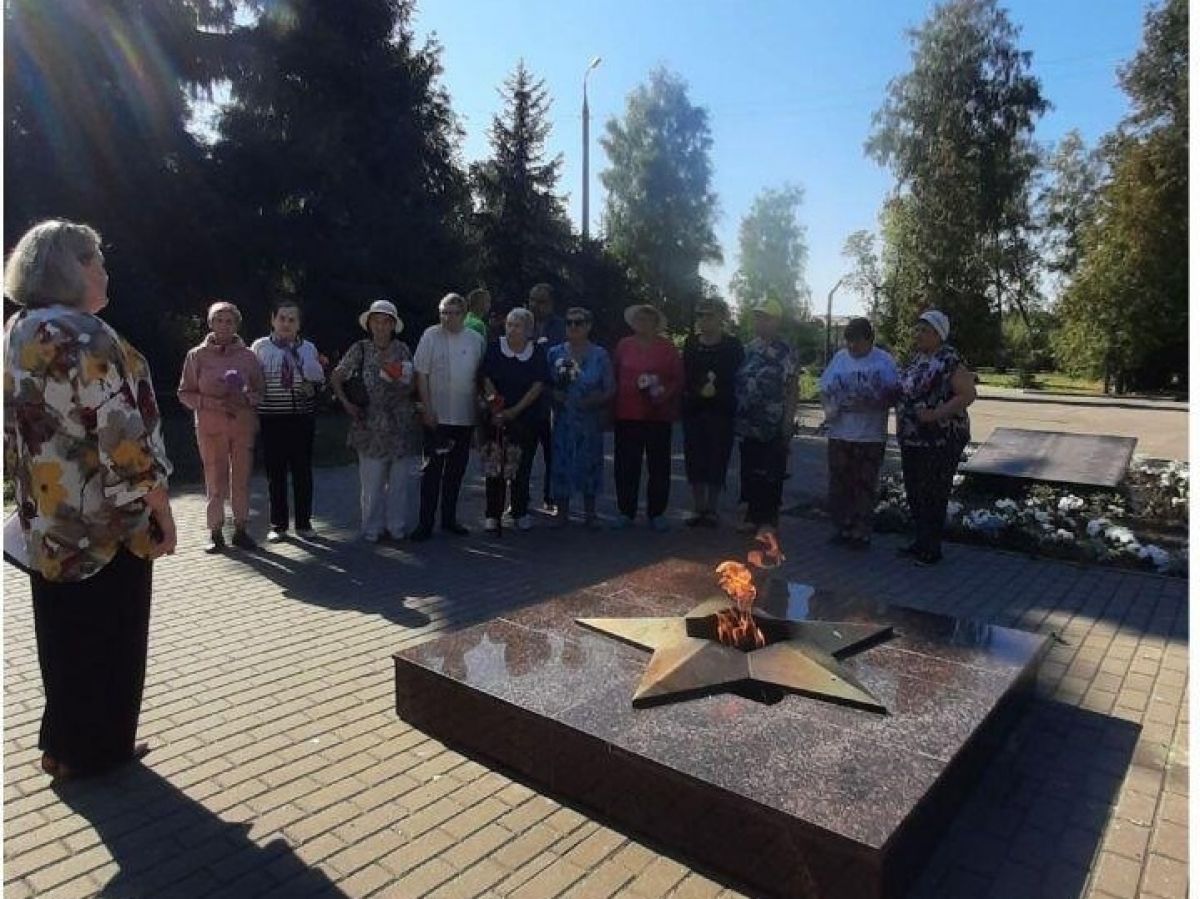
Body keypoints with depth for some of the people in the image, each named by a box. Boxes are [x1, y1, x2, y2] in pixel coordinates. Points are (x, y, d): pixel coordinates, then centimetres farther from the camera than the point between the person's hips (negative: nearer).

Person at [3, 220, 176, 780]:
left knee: (64, 635, 20)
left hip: (45, 520, 9)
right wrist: (162, 511, -15)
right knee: (107, 637, 8)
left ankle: (63, 743, 34)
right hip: (105, 522, -8)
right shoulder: (83, 336, -19)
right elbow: (125, 440, -23)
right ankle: (95, 749, 22)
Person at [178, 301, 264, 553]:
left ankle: (240, 529, 15)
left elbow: (259, 391, 9)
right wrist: (211, 403, -13)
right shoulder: (197, 355, 3)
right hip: (210, 427, -1)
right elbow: (185, 393, 3)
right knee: (215, 480, 1)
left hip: (244, 426, 1)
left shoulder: (248, 355, 5)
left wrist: (245, 399, -12)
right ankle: (215, 532, 11)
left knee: (242, 480, 5)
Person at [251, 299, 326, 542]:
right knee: (275, 472, 4)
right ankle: (278, 524, 16)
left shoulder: (308, 348, 9)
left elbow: (319, 380, 15)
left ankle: (304, 522, 19)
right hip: (272, 419, -1)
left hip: (303, 417, 2)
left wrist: (313, 387, -5)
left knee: (303, 471, 7)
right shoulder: (260, 347, 3)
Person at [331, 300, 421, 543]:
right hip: (371, 427, -2)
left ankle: (397, 527, 19)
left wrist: (401, 380, -9)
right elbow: (336, 378, 6)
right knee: (372, 482, 1)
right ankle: (373, 529, 13)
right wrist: (347, 404, -5)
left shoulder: (402, 350, 6)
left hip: (402, 426, 2)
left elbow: (413, 386, 11)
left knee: (399, 481, 8)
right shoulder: (360, 350, 2)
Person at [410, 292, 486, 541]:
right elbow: (421, 374, -4)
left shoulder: (475, 340, 7)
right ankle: (425, 523, 5)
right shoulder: (431, 336, -2)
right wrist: (427, 409, -10)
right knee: (432, 469, -1)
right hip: (437, 416, -3)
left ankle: (449, 518, 23)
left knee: (456, 470, 11)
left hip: (465, 416, 3)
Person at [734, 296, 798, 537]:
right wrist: (735, 418, 6)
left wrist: (787, 426, -11)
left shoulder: (786, 354, -3)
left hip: (774, 427, -4)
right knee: (749, 472, 10)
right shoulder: (747, 350, 9)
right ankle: (753, 516, 22)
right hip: (748, 425, 5)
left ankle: (769, 519, 11)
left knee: (771, 474, 1)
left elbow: (791, 392, -5)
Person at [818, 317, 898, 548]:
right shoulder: (839, 358, 10)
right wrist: (830, 408, -6)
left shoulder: (885, 361, -1)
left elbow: (894, 393, -2)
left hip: (871, 436, -3)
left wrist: (874, 402, -20)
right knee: (839, 484, 7)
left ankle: (861, 532, 12)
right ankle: (842, 528, 19)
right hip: (840, 432, 4)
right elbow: (824, 388, 12)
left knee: (865, 486, 3)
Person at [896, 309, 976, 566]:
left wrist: (937, 414, -24)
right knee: (914, 492, 15)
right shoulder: (917, 357, 12)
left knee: (933, 495, 0)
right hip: (912, 439, 8)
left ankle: (932, 549, 12)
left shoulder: (949, 360, -13)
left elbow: (968, 394, -18)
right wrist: (900, 420, 9)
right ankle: (921, 541, 29)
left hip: (941, 440, -8)